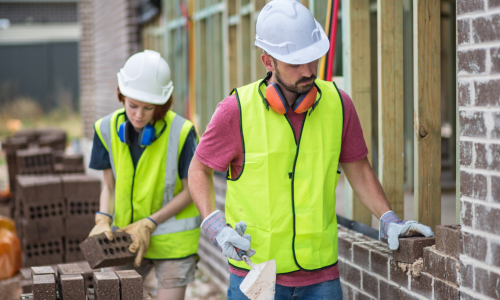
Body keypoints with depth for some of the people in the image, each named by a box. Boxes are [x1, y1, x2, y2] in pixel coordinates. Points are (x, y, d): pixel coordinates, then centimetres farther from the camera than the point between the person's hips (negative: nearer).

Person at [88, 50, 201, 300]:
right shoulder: (108, 129, -7)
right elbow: (110, 185, 3)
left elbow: (190, 190, -10)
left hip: (173, 240, -4)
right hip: (128, 235, 4)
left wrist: (149, 223, -15)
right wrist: (103, 219, -15)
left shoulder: (181, 132, -19)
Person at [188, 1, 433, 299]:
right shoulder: (237, 110, -10)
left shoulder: (338, 103, -1)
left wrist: (388, 219, 2)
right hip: (255, 270, -2)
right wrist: (214, 226, -10)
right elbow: (199, 169, 4)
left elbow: (358, 169, 12)